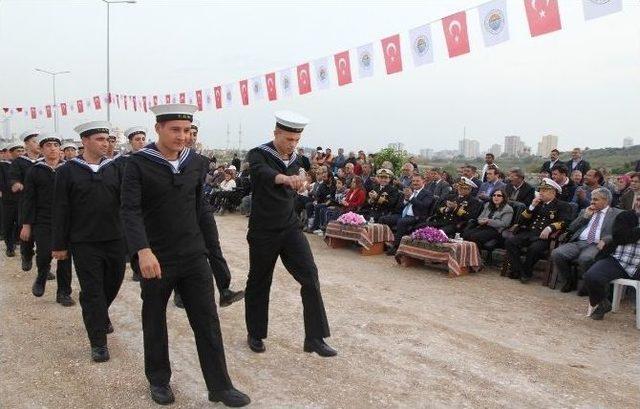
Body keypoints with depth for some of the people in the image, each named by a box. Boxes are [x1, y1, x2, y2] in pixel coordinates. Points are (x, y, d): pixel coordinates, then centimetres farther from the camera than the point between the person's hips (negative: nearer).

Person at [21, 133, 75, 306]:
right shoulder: (35, 171, 3)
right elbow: (28, 200, 1)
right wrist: (26, 224, -3)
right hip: (42, 222, -1)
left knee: (65, 257, 2)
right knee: (44, 254, -10)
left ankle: (63, 293, 14)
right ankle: (42, 276, 23)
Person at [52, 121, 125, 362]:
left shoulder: (115, 169, 4)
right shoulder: (67, 171, -4)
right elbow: (60, 211, -3)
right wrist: (59, 245, -3)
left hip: (115, 240, 3)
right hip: (84, 243, -3)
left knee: (113, 283, 15)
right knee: (92, 291, 2)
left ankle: (100, 315, 45)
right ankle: (98, 342, 10)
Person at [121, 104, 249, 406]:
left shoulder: (195, 162, 3)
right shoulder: (138, 164, -11)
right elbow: (130, 211, -20)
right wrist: (143, 250, -33)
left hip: (194, 256, 3)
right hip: (156, 258, -3)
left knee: (207, 322, 4)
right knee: (154, 322, 13)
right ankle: (158, 380, 32)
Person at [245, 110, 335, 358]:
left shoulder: (295, 160, 7)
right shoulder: (258, 154, -13)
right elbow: (263, 173, -38)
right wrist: (285, 178, -57)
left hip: (290, 228, 5)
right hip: (263, 232, -4)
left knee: (310, 277, -9)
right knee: (259, 283, 8)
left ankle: (314, 338, -3)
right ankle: (254, 334, 28)